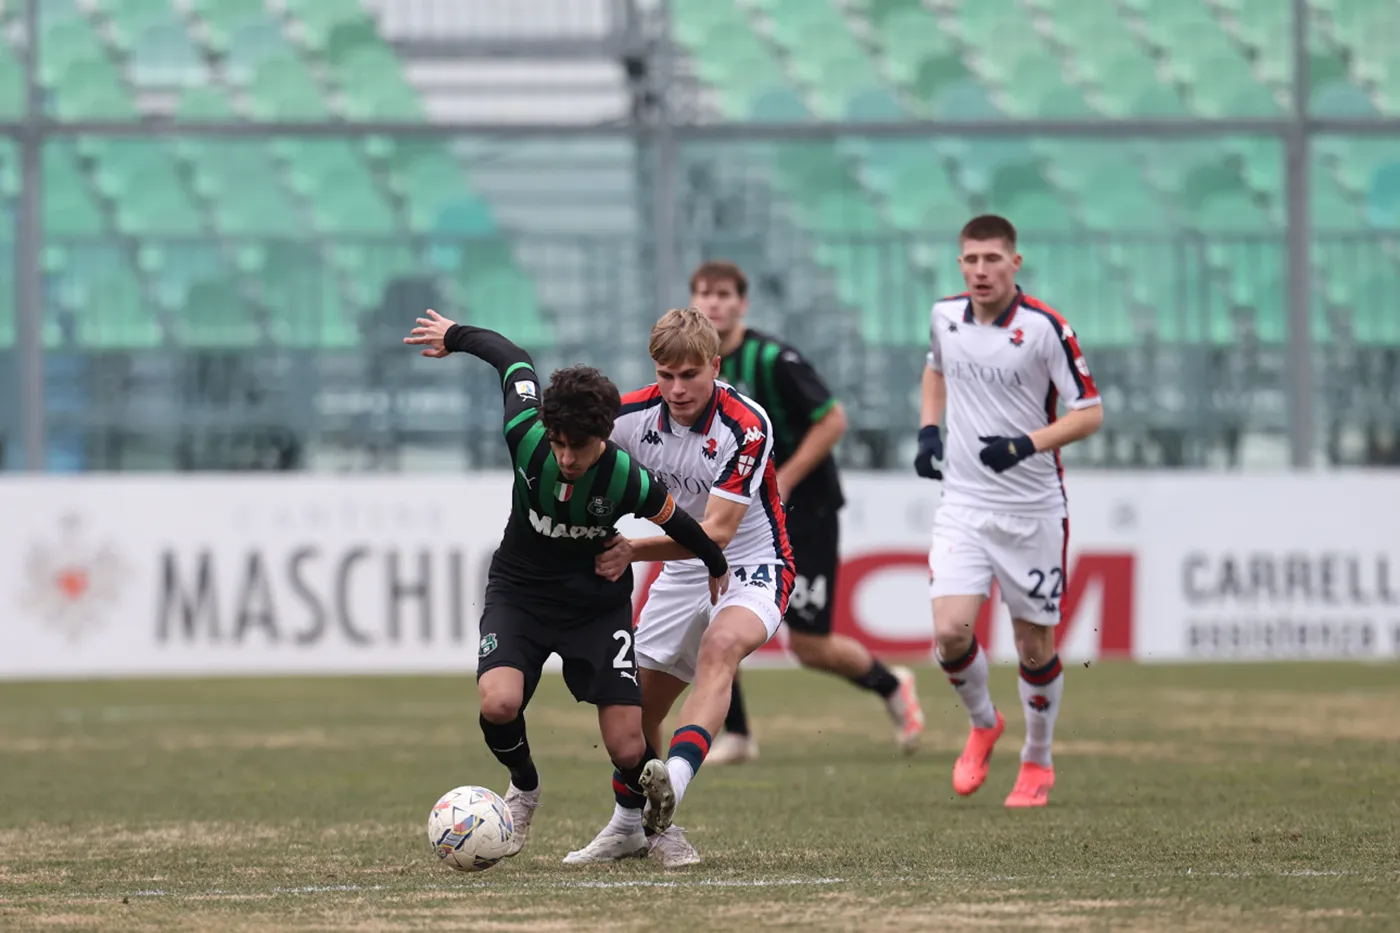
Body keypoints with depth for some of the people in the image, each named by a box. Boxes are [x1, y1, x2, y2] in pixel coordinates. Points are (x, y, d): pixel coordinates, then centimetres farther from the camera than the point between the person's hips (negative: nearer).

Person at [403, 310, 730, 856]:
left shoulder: (628, 482, -27)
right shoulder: (526, 434, -25)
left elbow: (678, 524, -4)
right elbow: (515, 362, -3)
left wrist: (716, 566, 15)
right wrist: (455, 336, 14)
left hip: (598, 601, -1)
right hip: (519, 591, 1)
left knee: (627, 749, -8)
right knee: (499, 703, -27)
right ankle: (523, 790, 6)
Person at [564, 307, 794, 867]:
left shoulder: (746, 427, -26)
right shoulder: (634, 416, -12)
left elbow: (716, 532, -29)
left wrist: (633, 551, -38)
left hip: (751, 567, -6)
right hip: (681, 572, 6)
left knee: (721, 647, -36)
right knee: (638, 705, 8)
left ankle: (673, 782, -55)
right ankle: (631, 826, 30)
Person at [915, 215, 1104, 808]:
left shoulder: (1045, 327, -13)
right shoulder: (945, 316, 1)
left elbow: (1090, 413, -10)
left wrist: (1027, 444, -24)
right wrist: (929, 430, 8)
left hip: (1032, 509, -3)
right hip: (963, 506, 3)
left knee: (1035, 645, 5)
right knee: (950, 631, -13)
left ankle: (1038, 762, 27)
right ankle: (982, 725, 16)